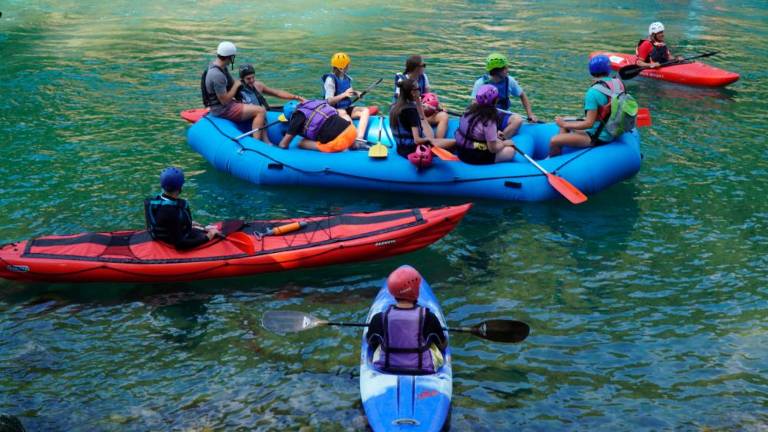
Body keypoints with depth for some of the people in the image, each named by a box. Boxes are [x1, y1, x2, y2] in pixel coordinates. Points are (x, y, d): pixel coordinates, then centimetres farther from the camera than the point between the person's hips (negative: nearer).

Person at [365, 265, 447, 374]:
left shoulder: (379, 319, -16)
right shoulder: (428, 317, -19)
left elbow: (370, 343, 4)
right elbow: (443, 345, -2)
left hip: (386, 369, 2)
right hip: (423, 371, -1)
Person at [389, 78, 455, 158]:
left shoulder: (394, 107, 4)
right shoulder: (411, 110, -20)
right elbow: (417, 140, -24)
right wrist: (428, 139, -4)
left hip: (401, 149, 9)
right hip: (412, 150, -9)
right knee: (454, 142, -10)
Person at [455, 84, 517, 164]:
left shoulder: (470, 110, -2)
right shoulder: (489, 121, -24)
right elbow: (493, 149, -18)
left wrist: (495, 133, 19)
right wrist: (504, 143, 1)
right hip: (474, 157, -8)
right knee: (511, 150, -1)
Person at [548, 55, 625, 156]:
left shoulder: (593, 92, -25)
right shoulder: (618, 83, -1)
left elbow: (589, 124, -24)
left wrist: (564, 124, -11)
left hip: (598, 137, -9)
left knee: (554, 141, -15)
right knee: (566, 122, 22)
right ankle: (556, 156, 22)